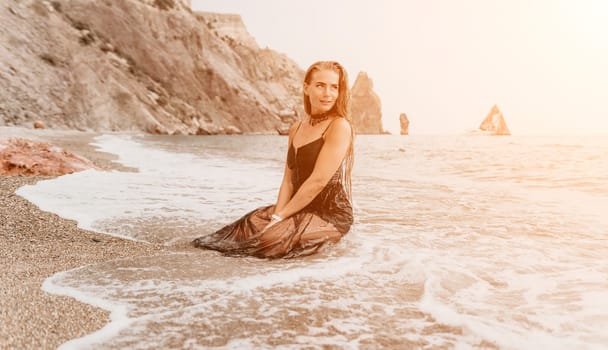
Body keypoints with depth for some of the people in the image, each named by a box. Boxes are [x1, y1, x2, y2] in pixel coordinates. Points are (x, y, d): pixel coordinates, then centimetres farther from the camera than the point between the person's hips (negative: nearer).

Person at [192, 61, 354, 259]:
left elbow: (318, 181, -19)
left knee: (273, 239, -27)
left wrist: (280, 217, -17)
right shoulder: (296, 129, 10)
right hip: (301, 209, 7)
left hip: (332, 215, -6)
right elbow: (288, 180, 6)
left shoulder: (340, 126, -13)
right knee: (245, 227, -11)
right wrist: (276, 215, -10)